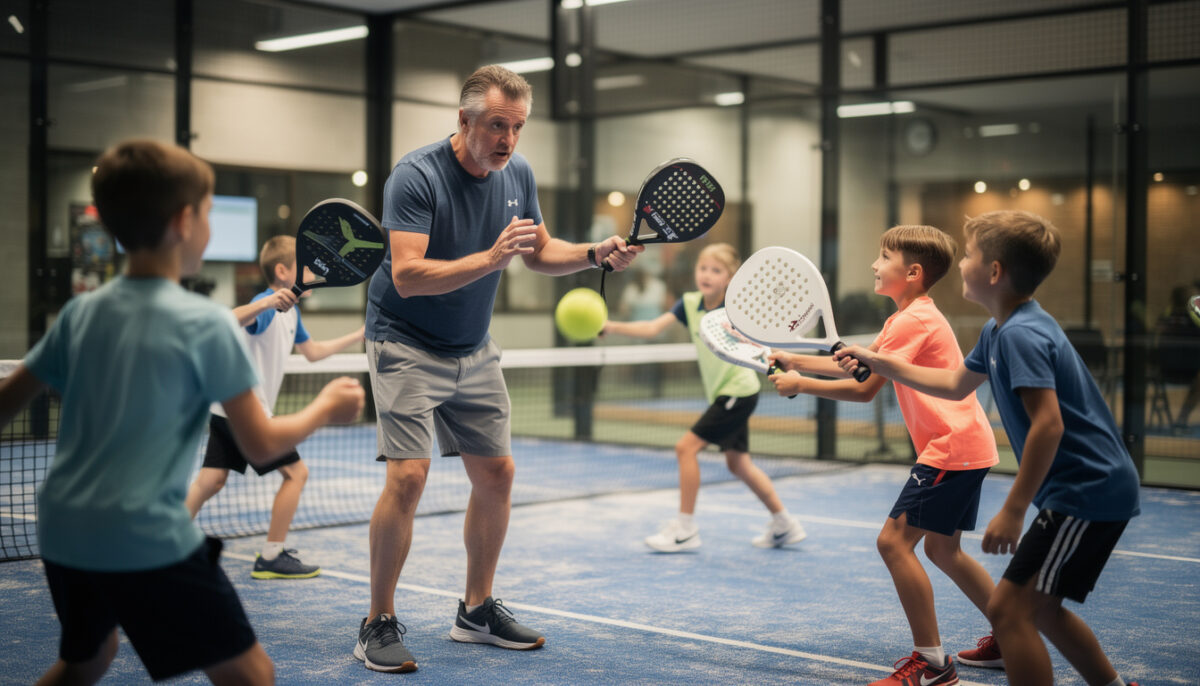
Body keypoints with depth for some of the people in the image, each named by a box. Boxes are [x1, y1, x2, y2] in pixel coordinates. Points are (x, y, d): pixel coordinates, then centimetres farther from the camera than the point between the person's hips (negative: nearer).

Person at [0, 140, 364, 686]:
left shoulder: (80, 312, 6)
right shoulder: (206, 324, -10)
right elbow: (261, 445, -9)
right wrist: (325, 408, 9)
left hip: (62, 533, 7)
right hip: (148, 540, -7)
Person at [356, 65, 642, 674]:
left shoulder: (518, 173, -1)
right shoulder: (415, 176, -21)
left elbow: (540, 252, 12)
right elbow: (407, 275, -30)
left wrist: (596, 253, -5)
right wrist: (490, 258, -39)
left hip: (475, 351, 7)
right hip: (406, 345, -7)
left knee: (496, 473, 6)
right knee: (408, 475, -18)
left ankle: (477, 610, 22)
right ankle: (379, 624, -4)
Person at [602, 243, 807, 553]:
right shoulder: (689, 303, -3)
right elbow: (652, 328, -11)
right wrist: (612, 327, -24)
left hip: (738, 392, -7)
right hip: (722, 394, 7)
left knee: (686, 447, -11)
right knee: (737, 463, 15)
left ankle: (685, 528, 0)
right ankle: (785, 525, 29)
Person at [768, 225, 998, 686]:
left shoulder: (913, 320, -16)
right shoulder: (912, 317, 16)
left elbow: (863, 389, -19)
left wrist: (800, 384, -10)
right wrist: (796, 361, 18)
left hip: (951, 448, -11)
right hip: (963, 445, 11)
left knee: (894, 541, -11)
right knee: (943, 549, 18)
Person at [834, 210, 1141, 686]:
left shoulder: (1020, 334, -19)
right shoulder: (999, 331, 12)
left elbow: (1048, 424, -27)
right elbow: (956, 384, 28)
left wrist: (1014, 510, -25)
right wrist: (879, 362, 26)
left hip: (1088, 494, -10)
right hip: (1096, 488, 10)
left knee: (1008, 609, -10)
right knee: (1040, 607, 21)